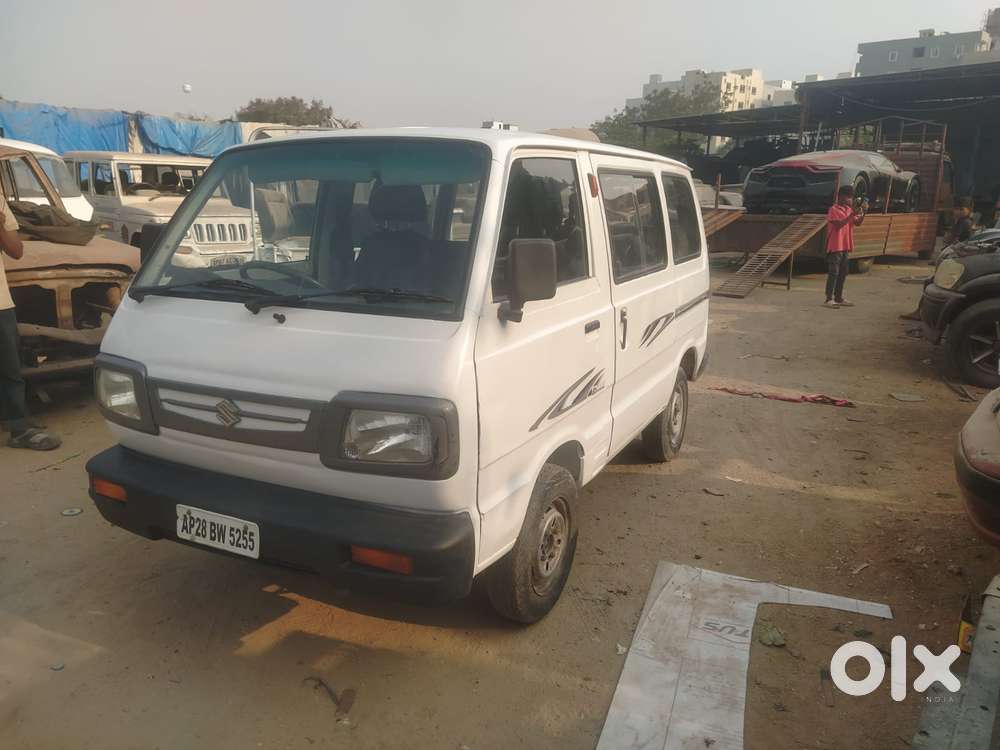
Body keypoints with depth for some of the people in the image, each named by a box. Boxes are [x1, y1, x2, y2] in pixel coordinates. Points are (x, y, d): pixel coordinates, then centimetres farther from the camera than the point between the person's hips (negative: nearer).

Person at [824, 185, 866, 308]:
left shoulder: (849, 209, 13)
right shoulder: (833, 210, -9)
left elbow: (858, 223, 9)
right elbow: (839, 224, -21)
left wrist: (863, 212, -5)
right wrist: (852, 215, -23)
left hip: (846, 246, 8)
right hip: (835, 246, -8)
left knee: (843, 273, 10)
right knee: (833, 273, -7)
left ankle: (838, 298, 16)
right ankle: (829, 299, -5)